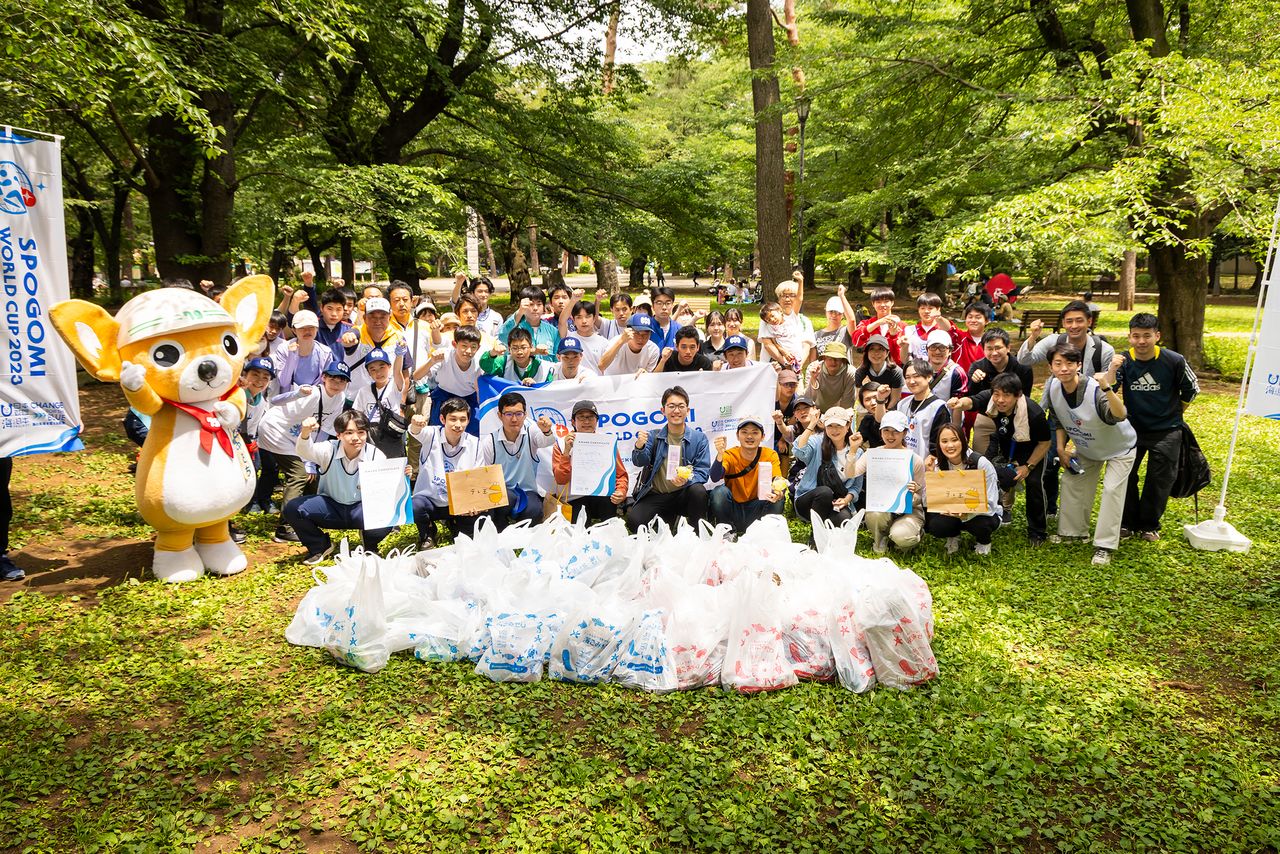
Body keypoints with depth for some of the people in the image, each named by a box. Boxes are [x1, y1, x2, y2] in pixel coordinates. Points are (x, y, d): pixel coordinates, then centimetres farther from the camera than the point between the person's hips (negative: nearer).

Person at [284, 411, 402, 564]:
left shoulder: (376, 455, -14)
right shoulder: (329, 449, -15)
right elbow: (305, 451, -35)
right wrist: (305, 433, -57)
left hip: (363, 508, -1)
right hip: (331, 505, 2)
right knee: (292, 508, -22)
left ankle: (369, 545, 7)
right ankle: (320, 546, 7)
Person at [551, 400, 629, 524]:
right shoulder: (561, 444, 3)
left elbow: (621, 475, 11)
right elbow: (561, 480, -6)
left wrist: (621, 492, -10)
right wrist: (566, 451, -17)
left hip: (603, 496, 2)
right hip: (574, 500, -2)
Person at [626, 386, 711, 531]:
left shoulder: (699, 438, 3)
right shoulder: (653, 436, 7)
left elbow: (703, 471, -5)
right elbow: (640, 462, -6)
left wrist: (686, 480, -28)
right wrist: (639, 448, -30)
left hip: (683, 495, -1)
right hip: (656, 496, 1)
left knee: (698, 490, -34)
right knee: (633, 520, -24)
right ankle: (669, 519, 7)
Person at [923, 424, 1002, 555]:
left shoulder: (981, 463, -21)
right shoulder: (938, 464, -10)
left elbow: (989, 505, -22)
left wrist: (966, 513, -41)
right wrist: (929, 474, -26)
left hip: (982, 513, -2)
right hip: (953, 513, 2)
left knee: (981, 524, -36)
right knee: (934, 525, -29)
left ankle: (984, 542, 1)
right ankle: (953, 536, 8)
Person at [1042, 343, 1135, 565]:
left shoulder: (1095, 389, -40)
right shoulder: (1053, 388, -20)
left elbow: (1119, 416, -59)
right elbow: (1060, 421, -1)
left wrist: (1107, 388, -72)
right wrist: (1061, 448, -8)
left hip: (1120, 447, -6)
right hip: (1087, 449, 6)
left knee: (1112, 489, -14)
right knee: (1071, 482, 9)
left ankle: (1104, 546, -4)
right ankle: (1073, 531, 28)